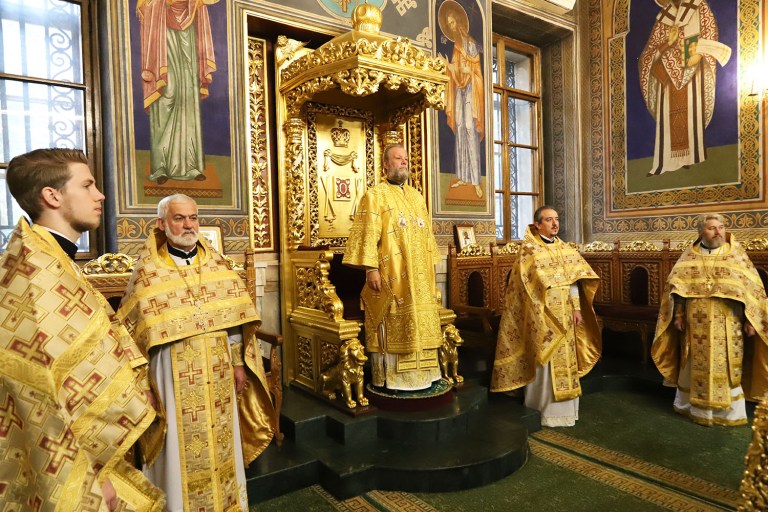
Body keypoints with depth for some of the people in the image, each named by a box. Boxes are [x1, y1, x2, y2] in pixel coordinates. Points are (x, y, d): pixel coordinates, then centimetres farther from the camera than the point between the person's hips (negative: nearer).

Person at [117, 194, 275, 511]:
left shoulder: (216, 263, 4)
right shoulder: (148, 270, -4)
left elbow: (235, 317, 4)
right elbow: (135, 327, -3)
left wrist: (238, 362, 2)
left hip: (218, 371, 3)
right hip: (173, 373, -3)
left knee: (221, 439, 14)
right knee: (181, 446, 7)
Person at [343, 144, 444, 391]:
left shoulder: (417, 196, 17)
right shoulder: (375, 195, -3)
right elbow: (367, 234, -12)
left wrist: (431, 265, 16)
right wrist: (371, 268, -20)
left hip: (418, 275, 7)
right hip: (390, 275, -7)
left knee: (419, 322, 10)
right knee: (391, 326, -4)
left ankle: (420, 372, 21)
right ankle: (388, 377, 6)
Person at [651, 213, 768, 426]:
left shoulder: (736, 254, 3)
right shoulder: (689, 256, 5)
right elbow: (676, 286, 5)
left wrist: (750, 320, -6)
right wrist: (678, 314, -2)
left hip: (726, 324, -1)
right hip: (695, 323, 1)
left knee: (726, 366, 4)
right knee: (696, 365, 10)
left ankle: (728, 411, 17)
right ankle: (694, 406, 24)